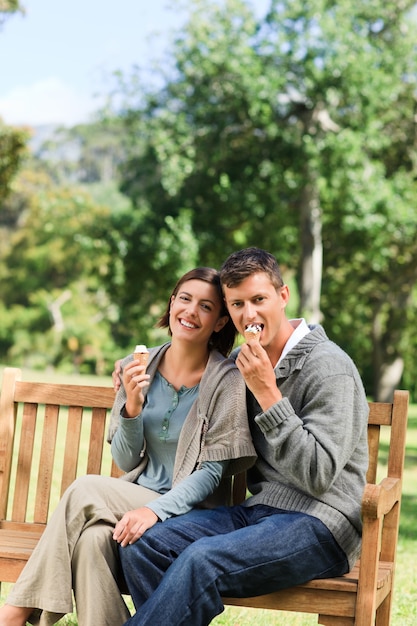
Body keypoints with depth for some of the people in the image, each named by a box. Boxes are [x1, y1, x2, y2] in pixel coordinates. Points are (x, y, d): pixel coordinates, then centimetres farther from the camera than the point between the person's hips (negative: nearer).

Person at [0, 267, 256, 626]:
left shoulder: (227, 380, -8)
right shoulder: (139, 366, 5)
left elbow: (211, 471, -11)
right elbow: (126, 462, 6)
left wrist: (157, 510, -26)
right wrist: (132, 408, -13)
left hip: (190, 511, -4)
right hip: (134, 498, 4)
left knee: (85, 492, -25)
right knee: (93, 537, -31)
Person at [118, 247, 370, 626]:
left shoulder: (328, 367, -10)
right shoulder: (244, 362, 13)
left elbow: (318, 476, -17)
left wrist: (268, 394, -19)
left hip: (320, 523, -7)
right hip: (258, 509, 8)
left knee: (204, 559, -32)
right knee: (143, 546, -15)